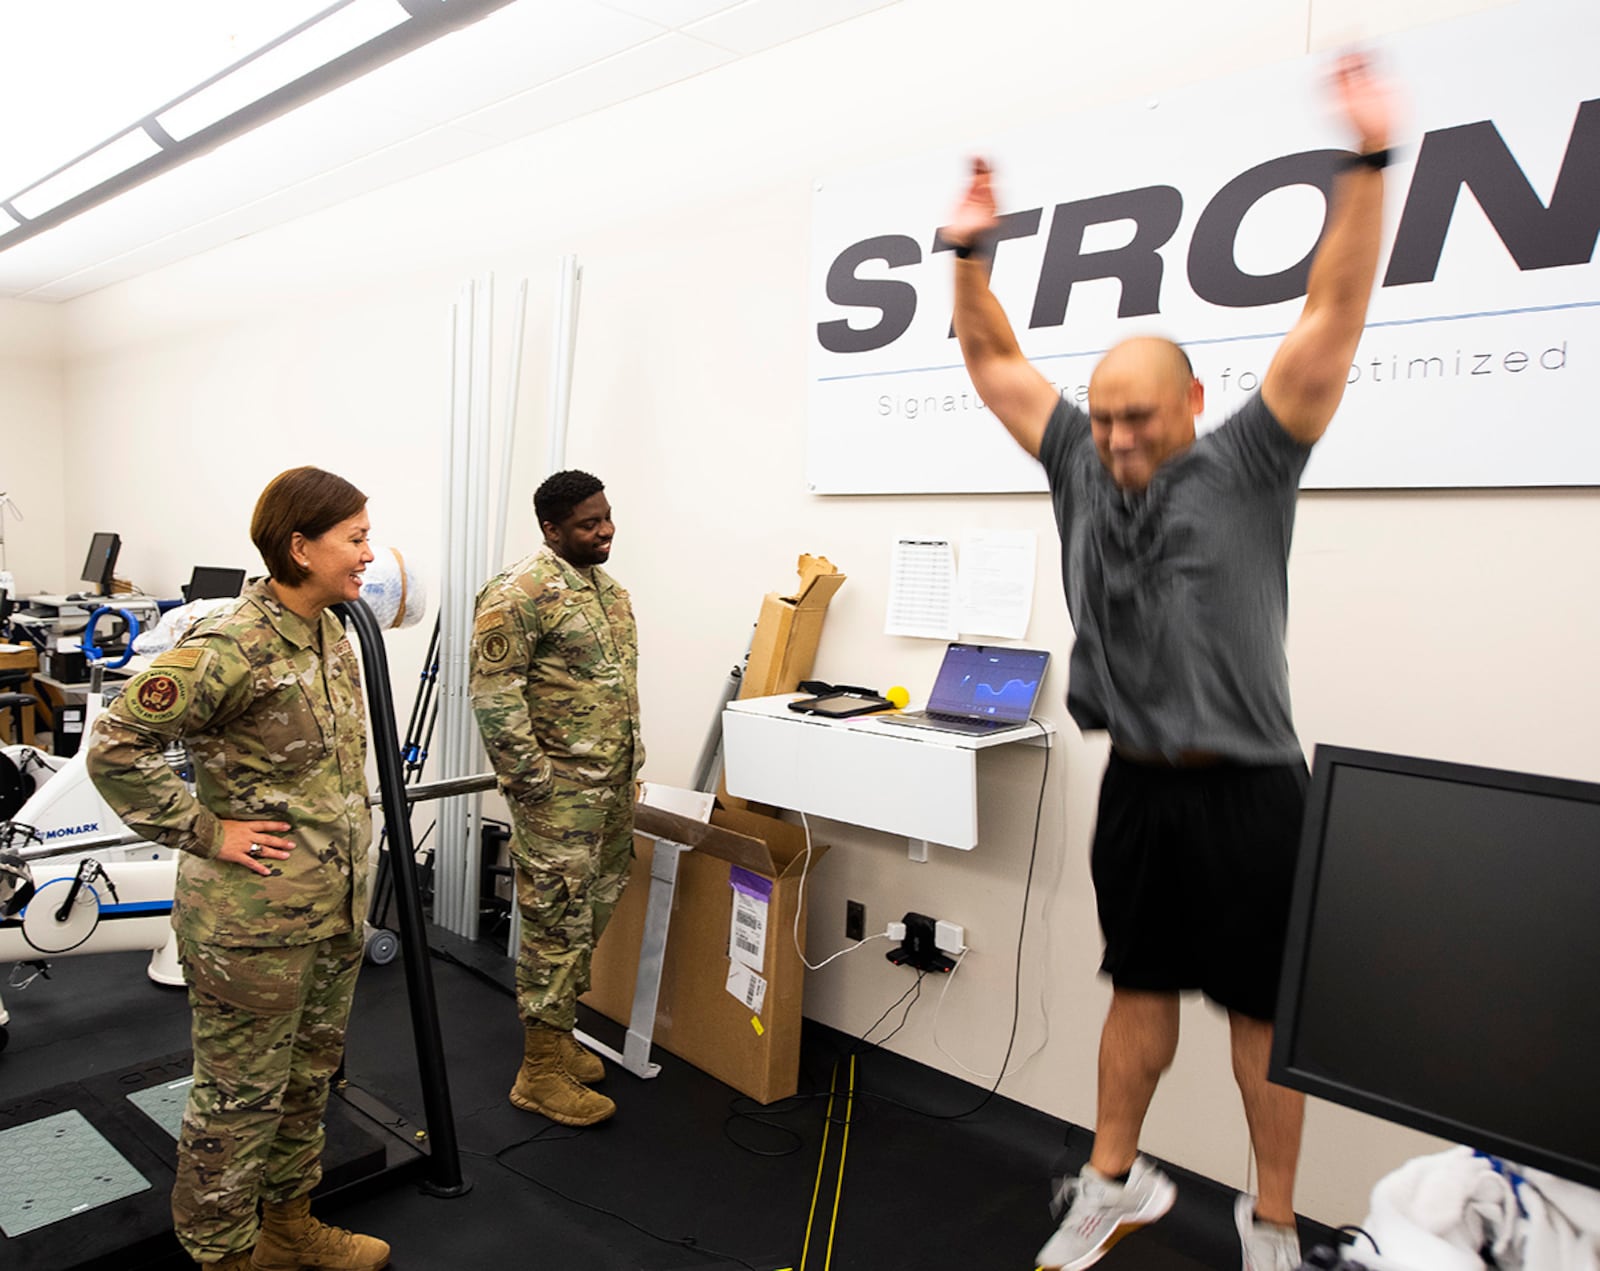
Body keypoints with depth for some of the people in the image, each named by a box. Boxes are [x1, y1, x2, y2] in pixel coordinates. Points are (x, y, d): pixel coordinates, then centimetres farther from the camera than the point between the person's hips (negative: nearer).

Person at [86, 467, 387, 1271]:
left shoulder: (332, 633, 4)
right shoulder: (231, 648, -22)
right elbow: (114, 746, -22)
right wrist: (205, 831, -18)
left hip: (337, 907, 8)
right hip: (254, 923, -8)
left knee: (307, 1079, 23)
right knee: (240, 1098, 11)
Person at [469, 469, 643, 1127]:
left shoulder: (608, 589, 13)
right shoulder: (521, 593, -15)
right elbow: (493, 695, -18)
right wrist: (534, 779, -18)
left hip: (613, 788, 9)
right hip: (559, 794, -9)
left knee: (589, 921, 18)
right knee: (557, 927, 0)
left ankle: (559, 1038, 34)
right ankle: (540, 1074, 15)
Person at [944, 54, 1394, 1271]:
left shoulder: (1245, 466, -6)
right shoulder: (1084, 469, 4)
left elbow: (1333, 316, -13)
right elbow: (997, 363, 9)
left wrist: (1369, 163, -18)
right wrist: (971, 253, 4)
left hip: (1245, 788, -4)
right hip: (1137, 784, 4)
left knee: (1263, 1008, 10)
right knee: (1139, 989, 17)